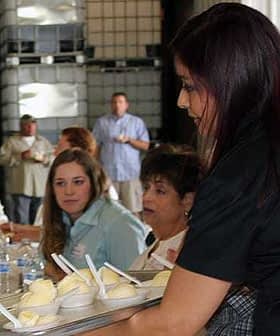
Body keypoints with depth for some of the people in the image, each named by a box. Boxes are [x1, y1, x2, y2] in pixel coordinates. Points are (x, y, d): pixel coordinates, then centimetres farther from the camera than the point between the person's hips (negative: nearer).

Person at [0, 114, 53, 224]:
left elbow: (54, 158, 13)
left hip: (40, 187, 3)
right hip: (21, 188, -3)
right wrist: (20, 156, -14)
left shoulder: (44, 141, 16)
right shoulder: (11, 141, 7)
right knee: (21, 221, -8)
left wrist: (44, 159, -8)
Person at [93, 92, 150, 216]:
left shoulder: (137, 122, 9)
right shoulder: (102, 122, 10)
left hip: (131, 173, 0)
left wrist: (129, 140, -11)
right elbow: (96, 146, 10)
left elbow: (145, 146, 5)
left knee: (133, 210, -3)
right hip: (108, 173, 1)